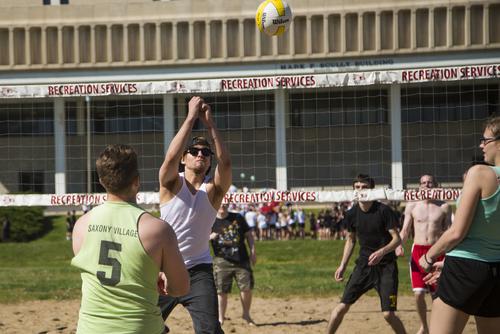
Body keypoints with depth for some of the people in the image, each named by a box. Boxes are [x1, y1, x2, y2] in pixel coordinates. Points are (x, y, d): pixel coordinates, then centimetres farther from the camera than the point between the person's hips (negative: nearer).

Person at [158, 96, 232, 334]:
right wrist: (191, 117, -24)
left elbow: (225, 163, -21)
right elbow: (171, 157, -24)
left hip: (198, 270, 0)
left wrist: (210, 124, -24)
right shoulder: (172, 184, -4)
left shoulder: (214, 189, -2)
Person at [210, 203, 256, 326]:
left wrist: (252, 252, 4)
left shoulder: (238, 218, 8)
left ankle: (246, 314, 17)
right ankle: (221, 318, 10)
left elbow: (248, 235, 13)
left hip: (241, 260, 2)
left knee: (246, 288, -1)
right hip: (222, 261, -2)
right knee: (221, 291, -1)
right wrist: (210, 237, -22)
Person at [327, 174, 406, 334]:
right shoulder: (352, 214, 0)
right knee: (343, 305, -5)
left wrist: (381, 252, -29)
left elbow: (397, 239, -11)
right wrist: (343, 265, 9)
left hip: (386, 266, -4)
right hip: (364, 264, 4)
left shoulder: (383, 211, -13)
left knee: (388, 314, -10)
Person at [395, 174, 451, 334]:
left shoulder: (444, 207, 4)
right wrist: (400, 244, -13)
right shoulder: (412, 206, 6)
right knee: (419, 293, -6)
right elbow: (405, 230, 6)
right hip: (418, 250, 1)